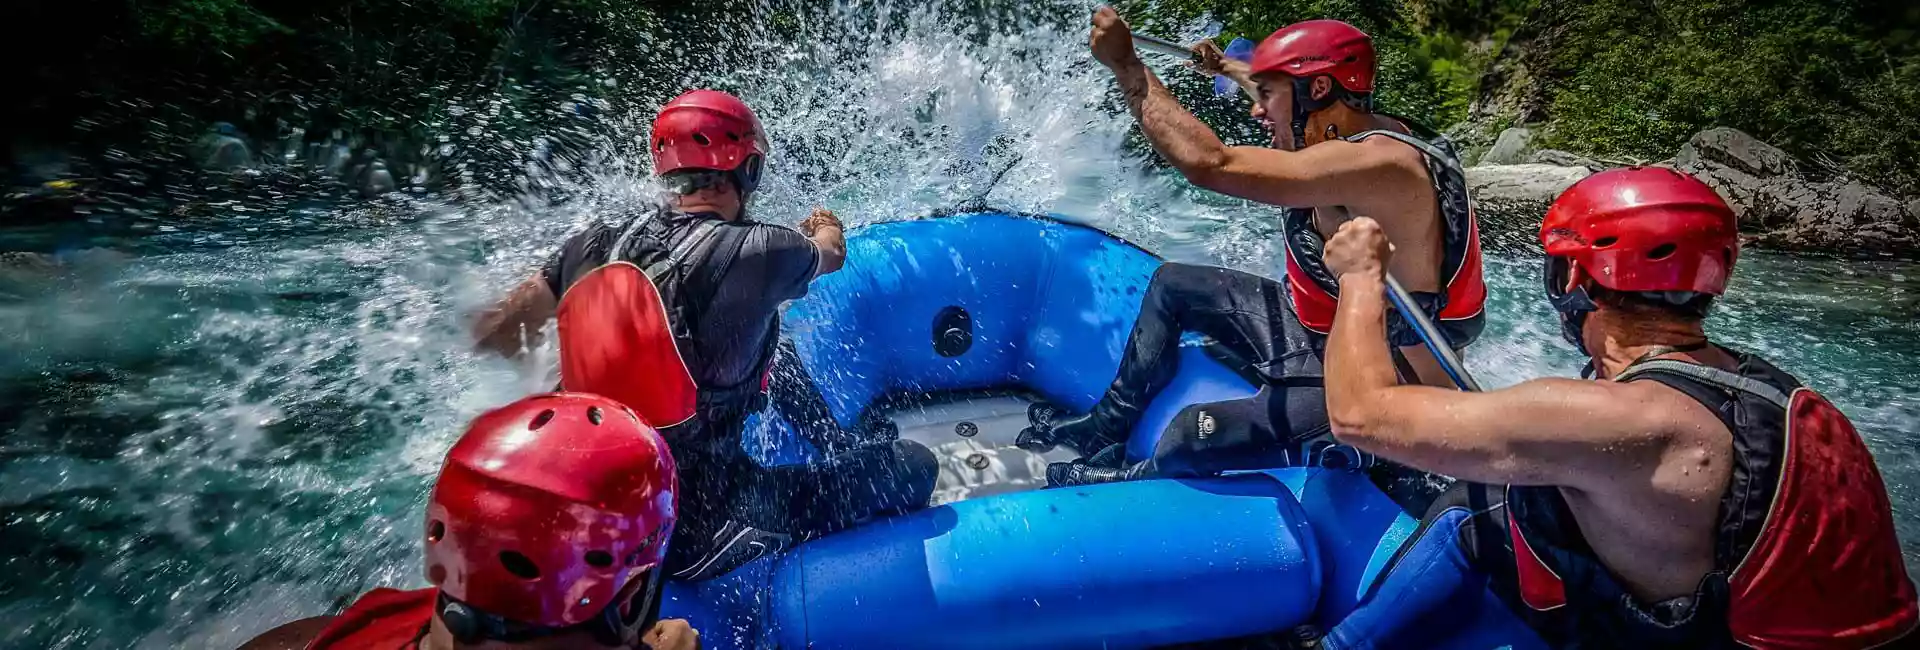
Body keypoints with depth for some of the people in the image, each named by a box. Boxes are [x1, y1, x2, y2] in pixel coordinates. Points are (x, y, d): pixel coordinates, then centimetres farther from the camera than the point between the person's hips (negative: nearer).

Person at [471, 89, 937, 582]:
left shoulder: (598, 243, -2)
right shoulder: (756, 252, -16)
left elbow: (493, 332, 11)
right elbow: (833, 254, 8)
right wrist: (824, 224, 32)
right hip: (701, 537, -6)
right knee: (913, 464, 2)